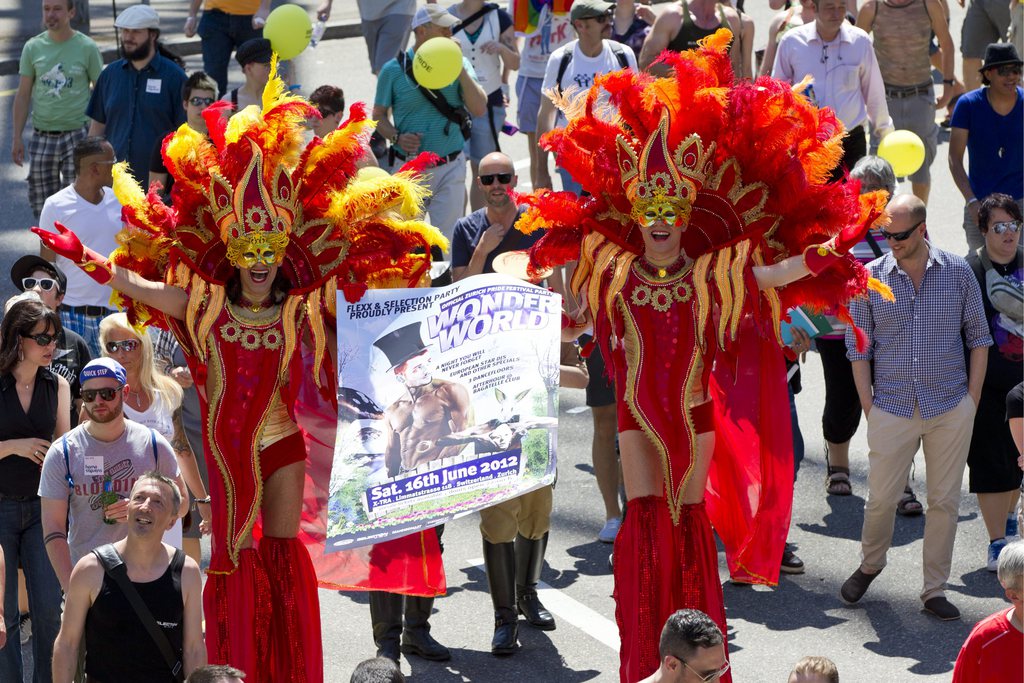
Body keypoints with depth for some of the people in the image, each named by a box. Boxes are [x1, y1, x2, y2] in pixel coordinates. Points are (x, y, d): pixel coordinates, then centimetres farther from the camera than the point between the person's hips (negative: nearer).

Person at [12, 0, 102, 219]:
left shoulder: (87, 48, -4)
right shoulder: (33, 47, 3)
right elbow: (23, 95, 8)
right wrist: (17, 137, 5)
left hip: (77, 135, -3)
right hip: (41, 137, 3)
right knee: (40, 202, 6)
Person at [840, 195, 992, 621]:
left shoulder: (958, 274, 1)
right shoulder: (870, 278, -1)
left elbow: (979, 339, 8)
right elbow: (858, 349, 4)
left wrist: (971, 400, 3)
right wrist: (869, 407, -1)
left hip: (951, 410, 1)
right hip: (892, 409, 0)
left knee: (945, 501, 4)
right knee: (881, 498, 4)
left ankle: (934, 590, 14)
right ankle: (870, 566, 31)